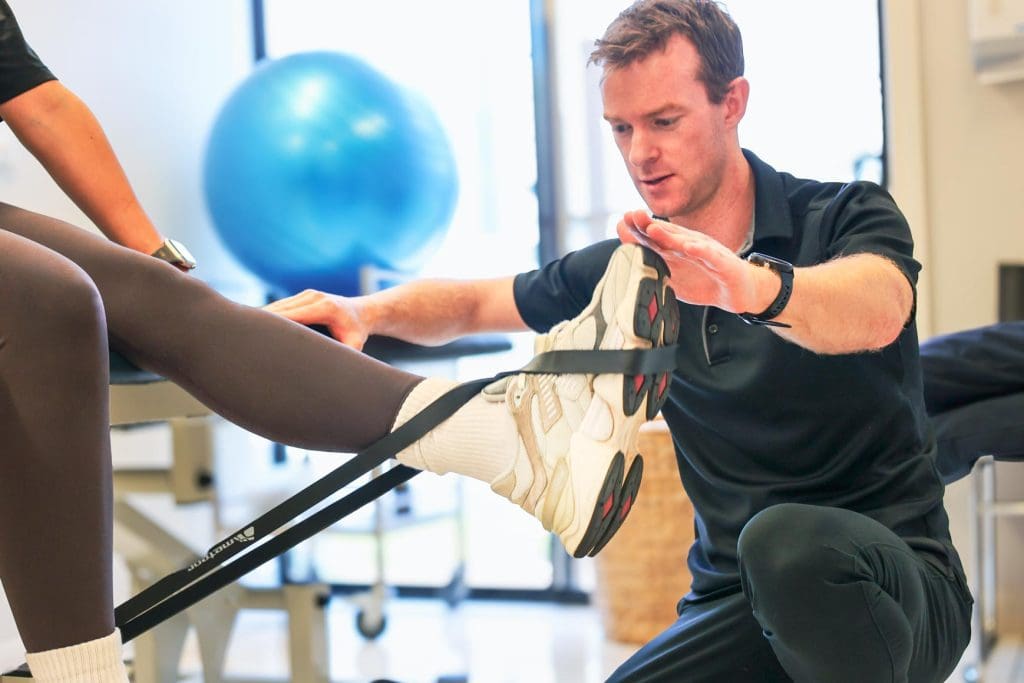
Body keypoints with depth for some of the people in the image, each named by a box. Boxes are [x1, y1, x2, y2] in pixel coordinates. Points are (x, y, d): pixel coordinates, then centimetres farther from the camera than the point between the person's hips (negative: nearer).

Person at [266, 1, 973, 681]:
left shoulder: (844, 217, -7)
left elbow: (877, 311, -31)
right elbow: (470, 302, 16)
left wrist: (755, 285, -53)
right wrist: (369, 311, -6)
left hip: (897, 575, -4)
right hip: (735, 601, 4)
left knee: (785, 541, -38)